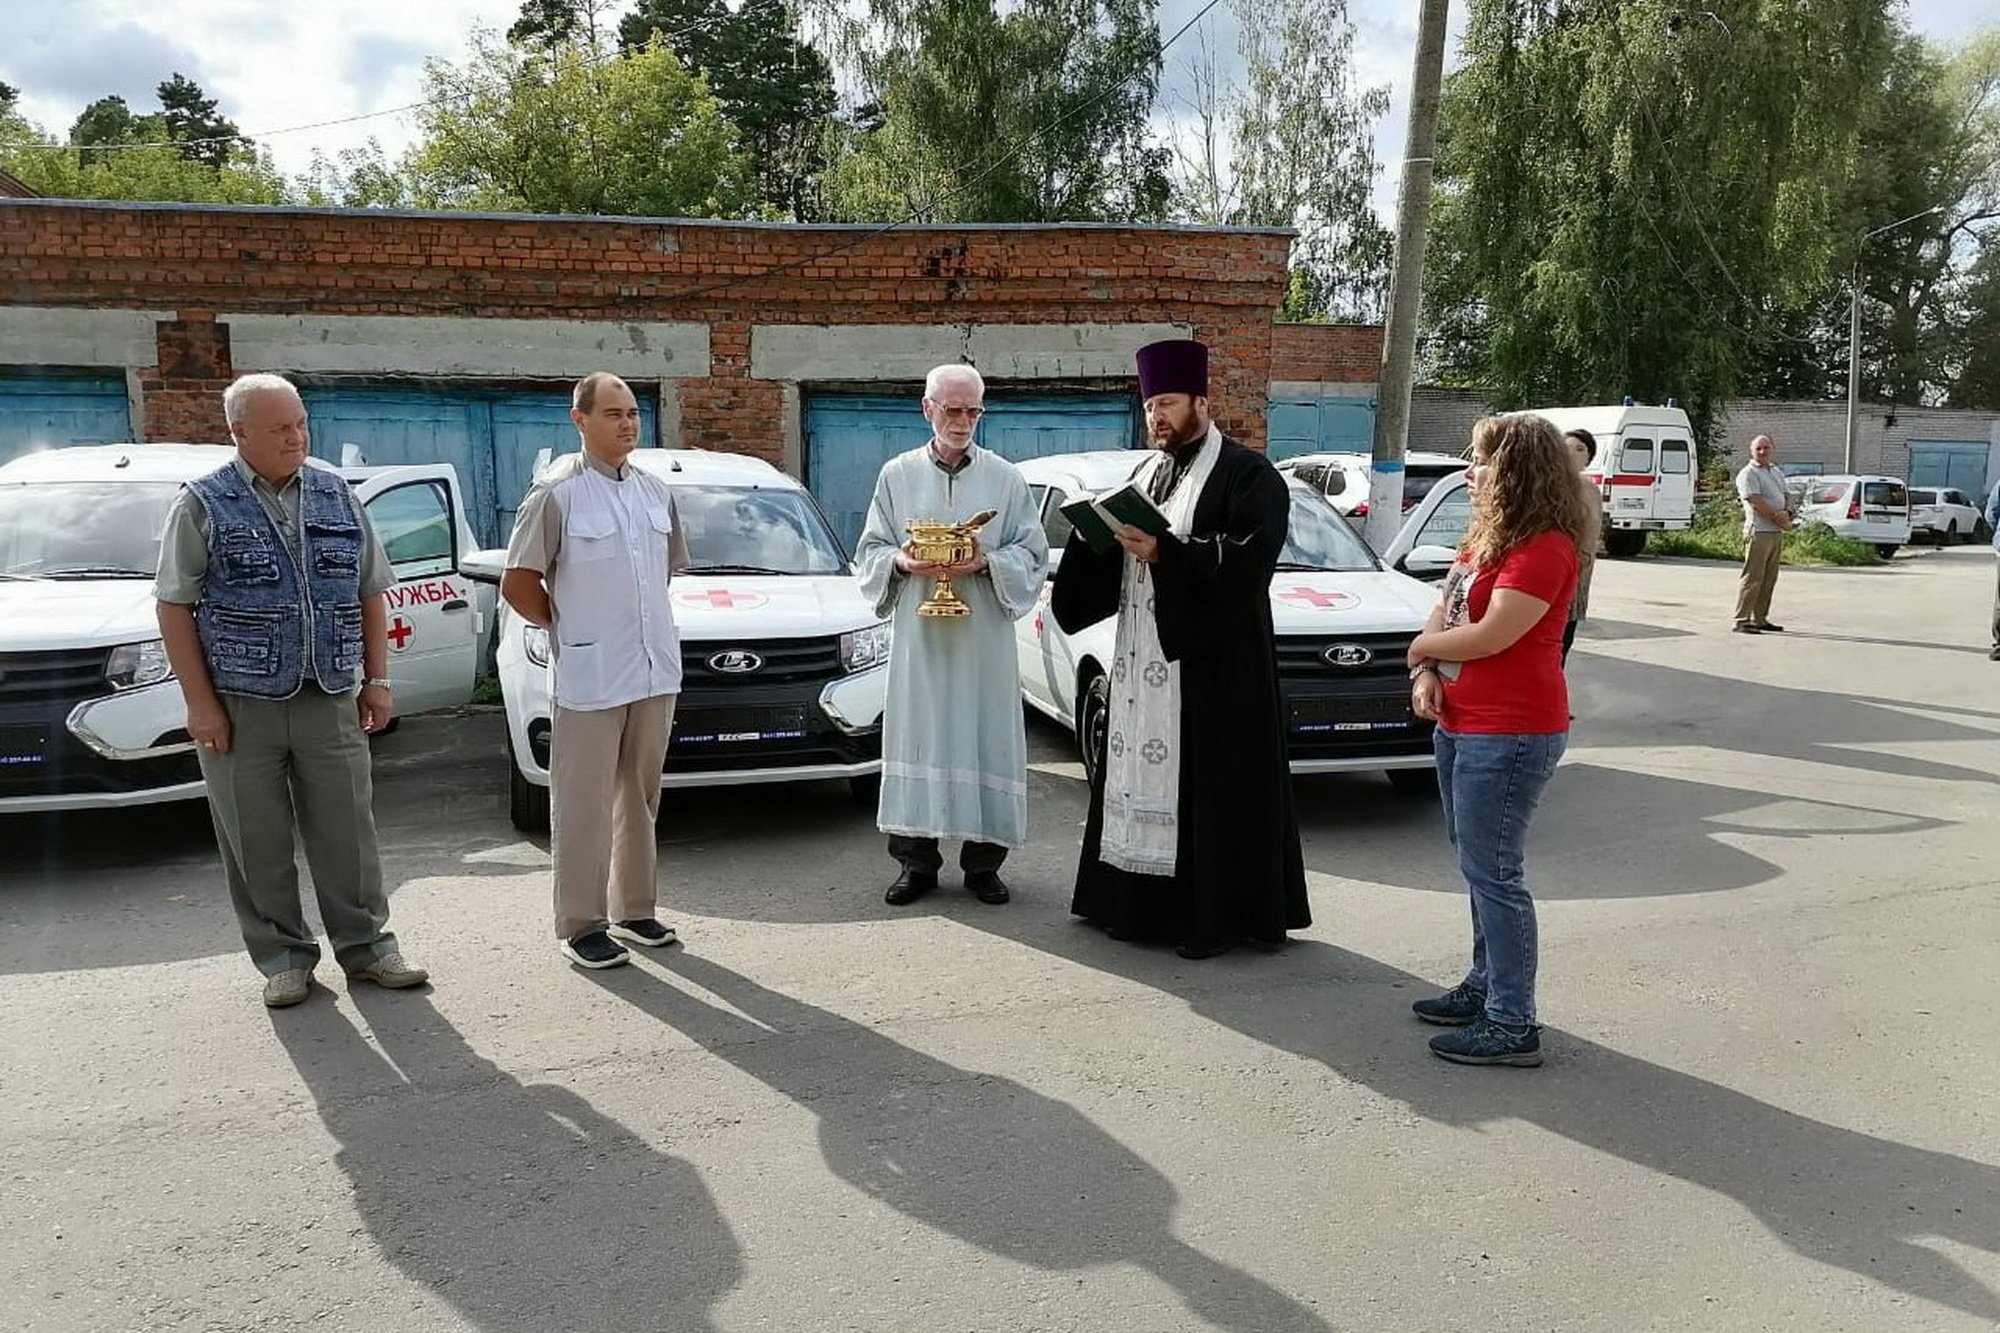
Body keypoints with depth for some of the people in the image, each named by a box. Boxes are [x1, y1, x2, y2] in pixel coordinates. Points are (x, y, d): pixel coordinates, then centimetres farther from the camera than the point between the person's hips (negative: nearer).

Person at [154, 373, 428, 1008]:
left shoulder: (337, 496, 8)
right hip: (240, 705, -2)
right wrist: (200, 704, -8)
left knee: (348, 831, 5)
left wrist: (377, 680, 8)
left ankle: (365, 945, 17)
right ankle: (282, 957, 19)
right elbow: (174, 607, -2)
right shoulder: (203, 504, -1)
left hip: (330, 700, 2)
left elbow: (371, 592, 13)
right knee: (257, 842, 5)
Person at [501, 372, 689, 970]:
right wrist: (567, 628, 0)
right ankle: (581, 926, 9)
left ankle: (636, 909, 26)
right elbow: (518, 583, -8)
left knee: (641, 798, 14)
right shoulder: (557, 492, -9)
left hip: (655, 672, 6)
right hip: (588, 678, -6)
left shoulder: (655, 491, 10)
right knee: (584, 805, 0)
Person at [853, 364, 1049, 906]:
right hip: (917, 636, 1)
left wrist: (988, 562, -13)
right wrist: (901, 562, -10)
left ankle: (982, 860, 11)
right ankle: (917, 861, 11)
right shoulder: (898, 474, 9)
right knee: (918, 737, 1)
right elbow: (869, 552, 11)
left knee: (985, 737, 0)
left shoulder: (1005, 477, 7)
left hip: (984, 637, 0)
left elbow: (1033, 555, 5)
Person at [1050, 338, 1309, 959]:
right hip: (1142, 659, 8)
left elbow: (1249, 559, -18)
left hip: (1213, 663, -7)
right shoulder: (1147, 472, 18)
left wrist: (1164, 552, -24)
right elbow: (1114, 558, 20)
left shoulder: (1247, 474, -5)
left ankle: (1216, 914, 6)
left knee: (1206, 786, -4)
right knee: (1142, 772, 9)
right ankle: (1145, 901, 19)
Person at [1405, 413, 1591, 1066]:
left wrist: (1422, 647, -6)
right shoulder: (1487, 538, 14)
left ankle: (1513, 1025, 1)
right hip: (1460, 724, 10)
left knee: (1492, 872, -6)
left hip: (1510, 733, -10)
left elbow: (1489, 636, -24)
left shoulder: (1544, 549, -17)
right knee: (1477, 864, 18)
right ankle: (1486, 983, 32)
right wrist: (1427, 674, -6)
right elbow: (1443, 613, 12)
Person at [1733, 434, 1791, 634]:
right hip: (1759, 532, -8)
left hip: (1777, 532, 8)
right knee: (1753, 578, -9)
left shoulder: (1777, 472, 19)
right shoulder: (1748, 474, -7)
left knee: (1769, 579, 10)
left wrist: (1785, 516, -2)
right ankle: (1742, 621, -8)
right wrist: (1778, 518, -13)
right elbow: (1756, 502, -15)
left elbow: (1784, 497, 19)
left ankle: (1760, 619, 15)